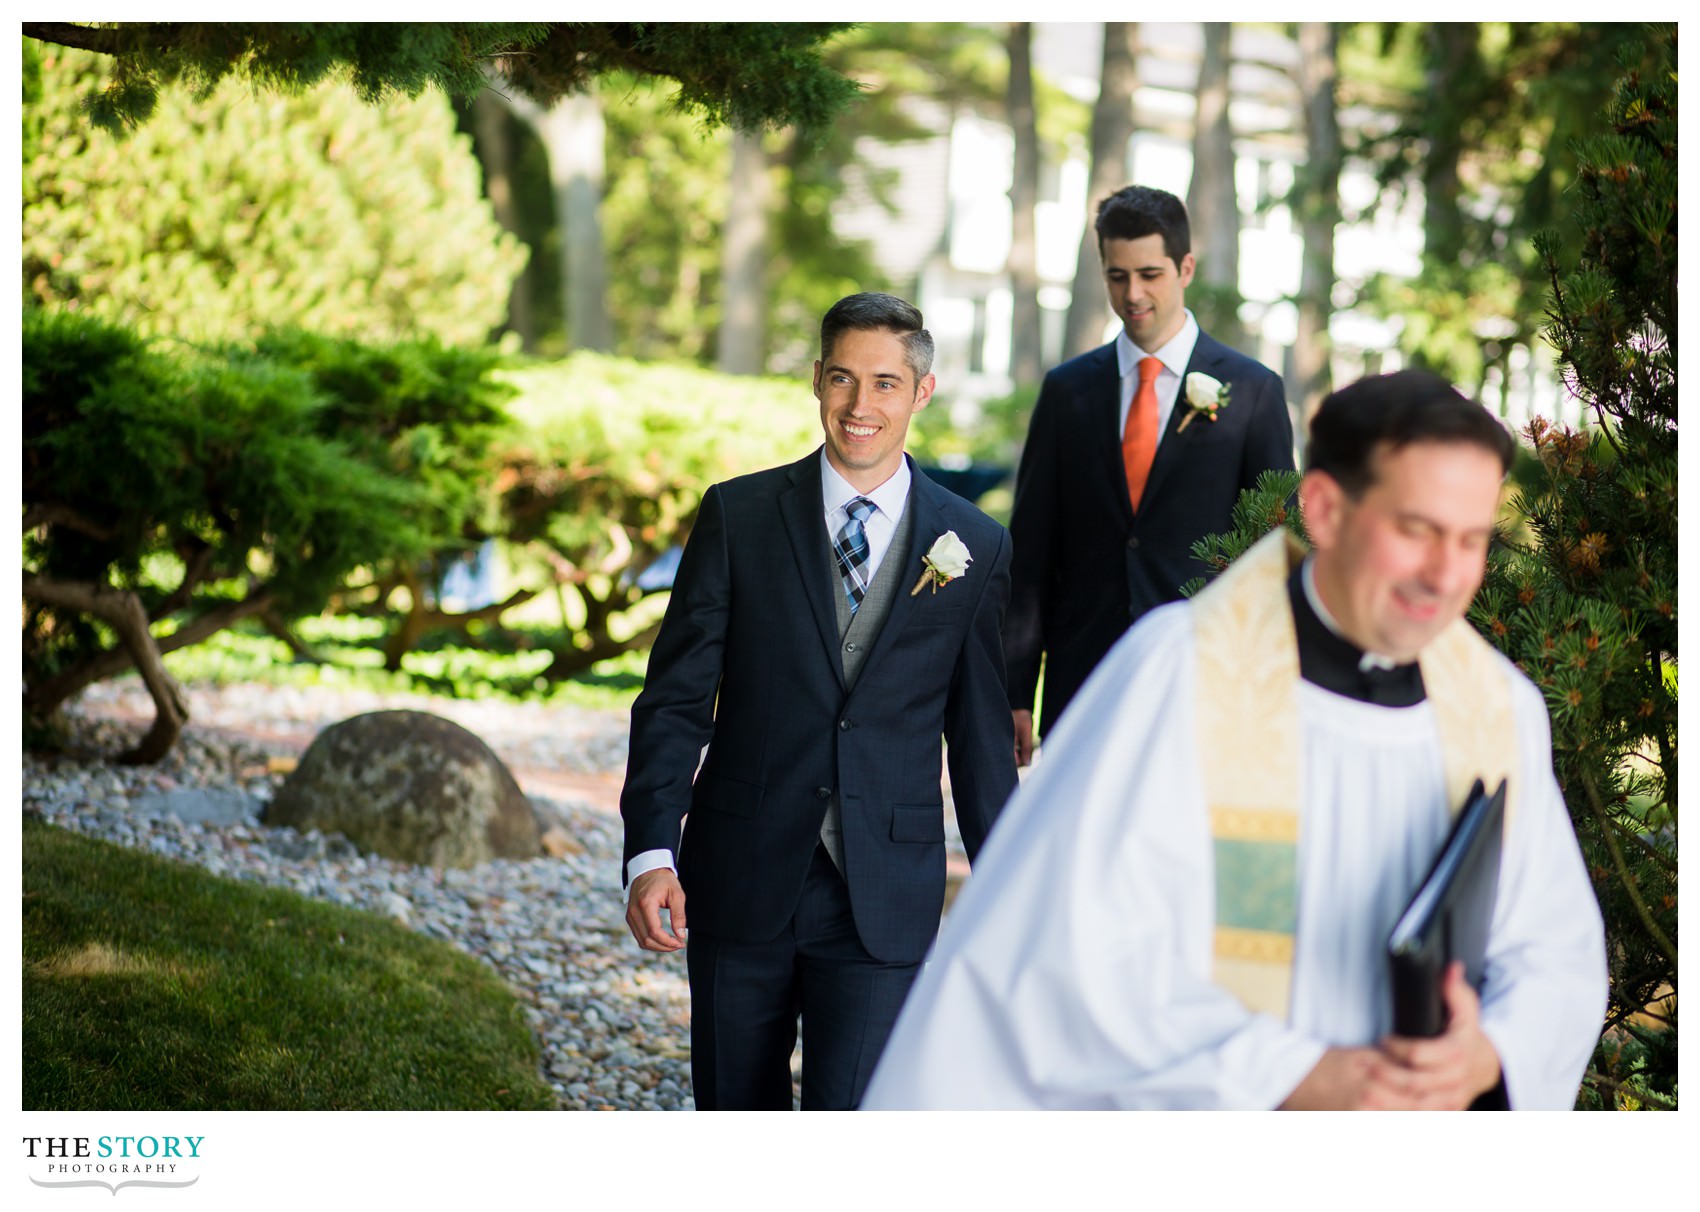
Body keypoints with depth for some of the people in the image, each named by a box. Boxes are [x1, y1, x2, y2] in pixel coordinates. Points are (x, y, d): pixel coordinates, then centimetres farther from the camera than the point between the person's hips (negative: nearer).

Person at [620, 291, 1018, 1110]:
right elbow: (676, 698, 1)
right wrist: (651, 853, -11)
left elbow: (982, 737, 9)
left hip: (885, 902, -1)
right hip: (739, 884, 1)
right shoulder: (738, 517, 2)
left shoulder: (975, 549, 3)